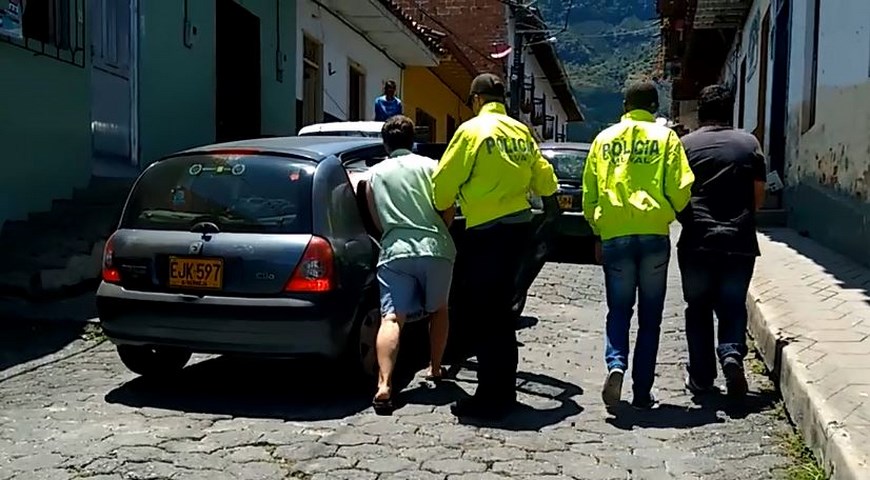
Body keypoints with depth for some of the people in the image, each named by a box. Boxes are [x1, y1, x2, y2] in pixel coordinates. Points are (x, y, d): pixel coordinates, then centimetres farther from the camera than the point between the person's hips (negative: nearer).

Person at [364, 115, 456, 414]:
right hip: (436, 248, 1)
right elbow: (448, 212, 7)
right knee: (438, 310, 22)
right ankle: (436, 369, 34)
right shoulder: (430, 166, 11)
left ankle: (384, 384, -24)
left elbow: (378, 221, 15)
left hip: (396, 251, -1)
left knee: (391, 318, -8)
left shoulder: (375, 174, 14)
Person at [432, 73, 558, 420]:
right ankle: (504, 392, 24)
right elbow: (545, 182, 15)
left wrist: (442, 208, 15)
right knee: (500, 311, 16)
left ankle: (490, 398, 3)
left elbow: (445, 180, -6)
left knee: (485, 315, -1)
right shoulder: (521, 132, 11)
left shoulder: (472, 130, -8)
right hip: (519, 225, 7)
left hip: (487, 232, -7)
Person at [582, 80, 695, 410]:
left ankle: (616, 365, -13)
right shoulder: (665, 137, 3)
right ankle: (642, 392, 10)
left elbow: (589, 194, 8)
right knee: (650, 316, 9)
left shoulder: (604, 139, 8)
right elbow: (680, 191, -3)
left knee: (619, 310, 13)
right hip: (654, 234, -1)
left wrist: (597, 233, 19)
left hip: (614, 235, 1)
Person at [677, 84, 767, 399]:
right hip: (740, 243, 1)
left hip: (697, 243, -1)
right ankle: (732, 353, -10)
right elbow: (759, 196, 6)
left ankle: (701, 377, 14)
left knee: (698, 308, 11)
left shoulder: (685, 144, 0)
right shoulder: (749, 144, 4)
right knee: (733, 306, 14)